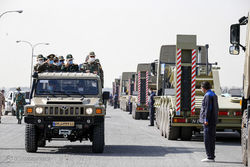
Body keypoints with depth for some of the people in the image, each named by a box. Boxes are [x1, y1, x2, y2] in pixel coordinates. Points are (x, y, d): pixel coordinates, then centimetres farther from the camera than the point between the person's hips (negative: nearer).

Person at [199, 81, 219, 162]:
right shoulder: (214, 95, 17)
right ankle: (211, 156, 14)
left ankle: (210, 157, -10)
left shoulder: (208, 95, -13)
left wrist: (206, 120, -21)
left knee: (208, 139, -8)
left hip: (208, 121, -10)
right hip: (213, 121, 10)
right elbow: (216, 108, 20)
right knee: (211, 138, 11)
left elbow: (208, 108, -20)